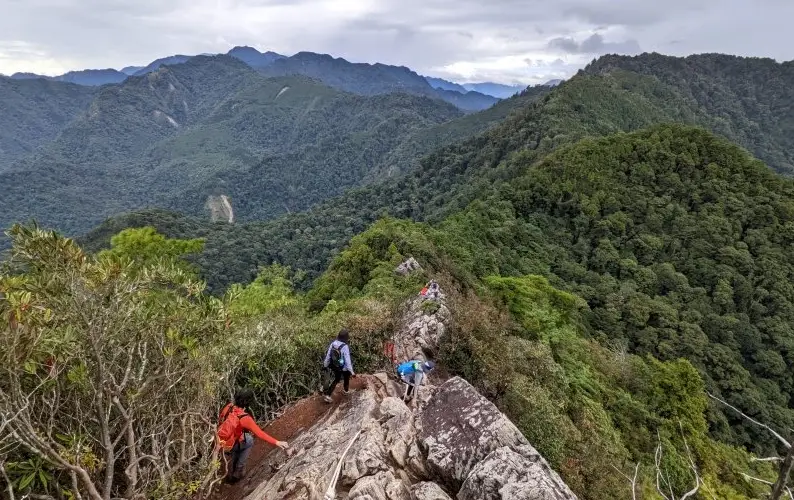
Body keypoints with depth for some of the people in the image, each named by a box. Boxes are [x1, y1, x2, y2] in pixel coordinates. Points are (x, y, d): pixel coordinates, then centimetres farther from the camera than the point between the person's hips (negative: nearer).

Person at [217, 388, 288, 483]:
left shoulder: (229, 407, -12)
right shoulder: (245, 418, -28)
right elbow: (260, 434, -27)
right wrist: (276, 442, -24)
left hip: (217, 441, 6)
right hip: (227, 446, -6)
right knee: (249, 440, 15)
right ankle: (239, 471, 21)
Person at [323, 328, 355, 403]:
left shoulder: (333, 343, -14)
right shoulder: (345, 347, -32)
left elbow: (328, 355, -3)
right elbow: (347, 360, -30)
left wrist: (325, 364, 14)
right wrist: (352, 372, -22)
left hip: (335, 367, 5)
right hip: (344, 368, -5)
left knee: (336, 380, 26)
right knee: (346, 378, 27)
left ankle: (327, 394, 18)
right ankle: (346, 390, 52)